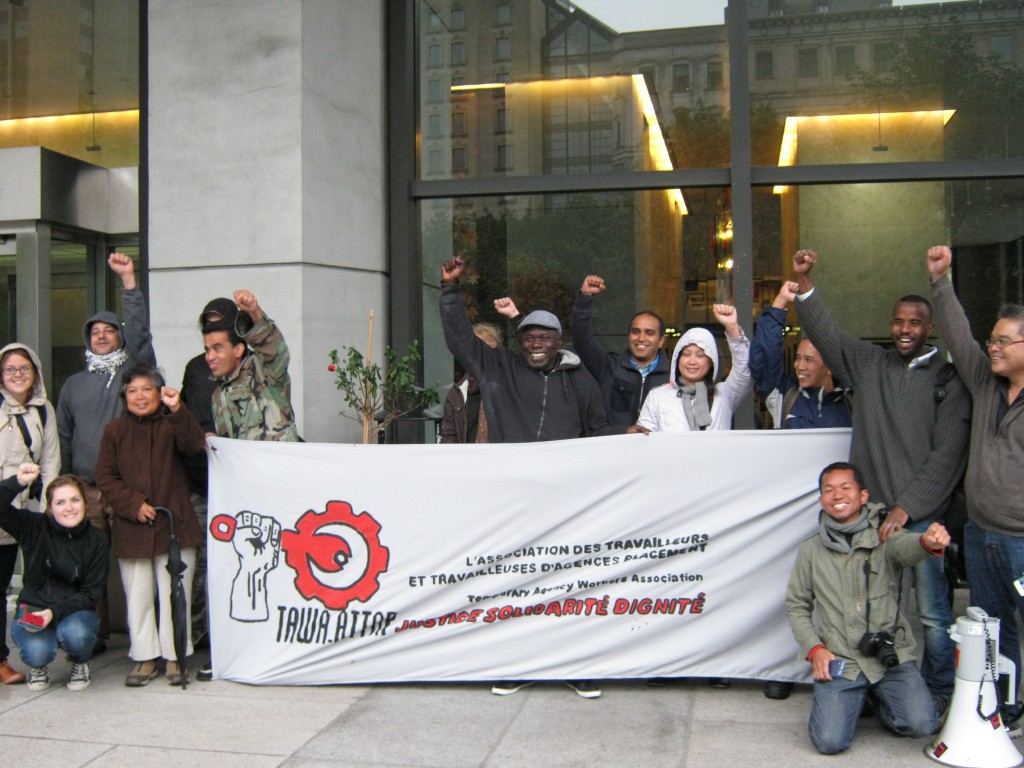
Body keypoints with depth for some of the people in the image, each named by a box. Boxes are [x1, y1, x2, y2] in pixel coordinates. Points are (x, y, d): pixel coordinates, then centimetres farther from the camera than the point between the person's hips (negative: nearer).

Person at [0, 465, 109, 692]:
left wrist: (55, 612, -22)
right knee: (38, 651, -32)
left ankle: (80, 664, 2)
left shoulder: (97, 541, -6)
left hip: (75, 612, 0)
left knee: (74, 634, -35)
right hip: (33, 611, 0)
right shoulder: (34, 527, -5)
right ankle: (38, 665, 8)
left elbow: (90, 593, -7)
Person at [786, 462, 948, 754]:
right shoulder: (811, 549, 6)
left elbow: (905, 547, -25)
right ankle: (854, 698, 20)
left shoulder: (884, 535, -1)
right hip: (839, 661, 1)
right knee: (830, 741, -14)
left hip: (892, 656, 0)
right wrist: (814, 649, -3)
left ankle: (877, 696, 15)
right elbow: (796, 605, 12)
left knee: (920, 725, -18)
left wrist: (928, 543, -49)